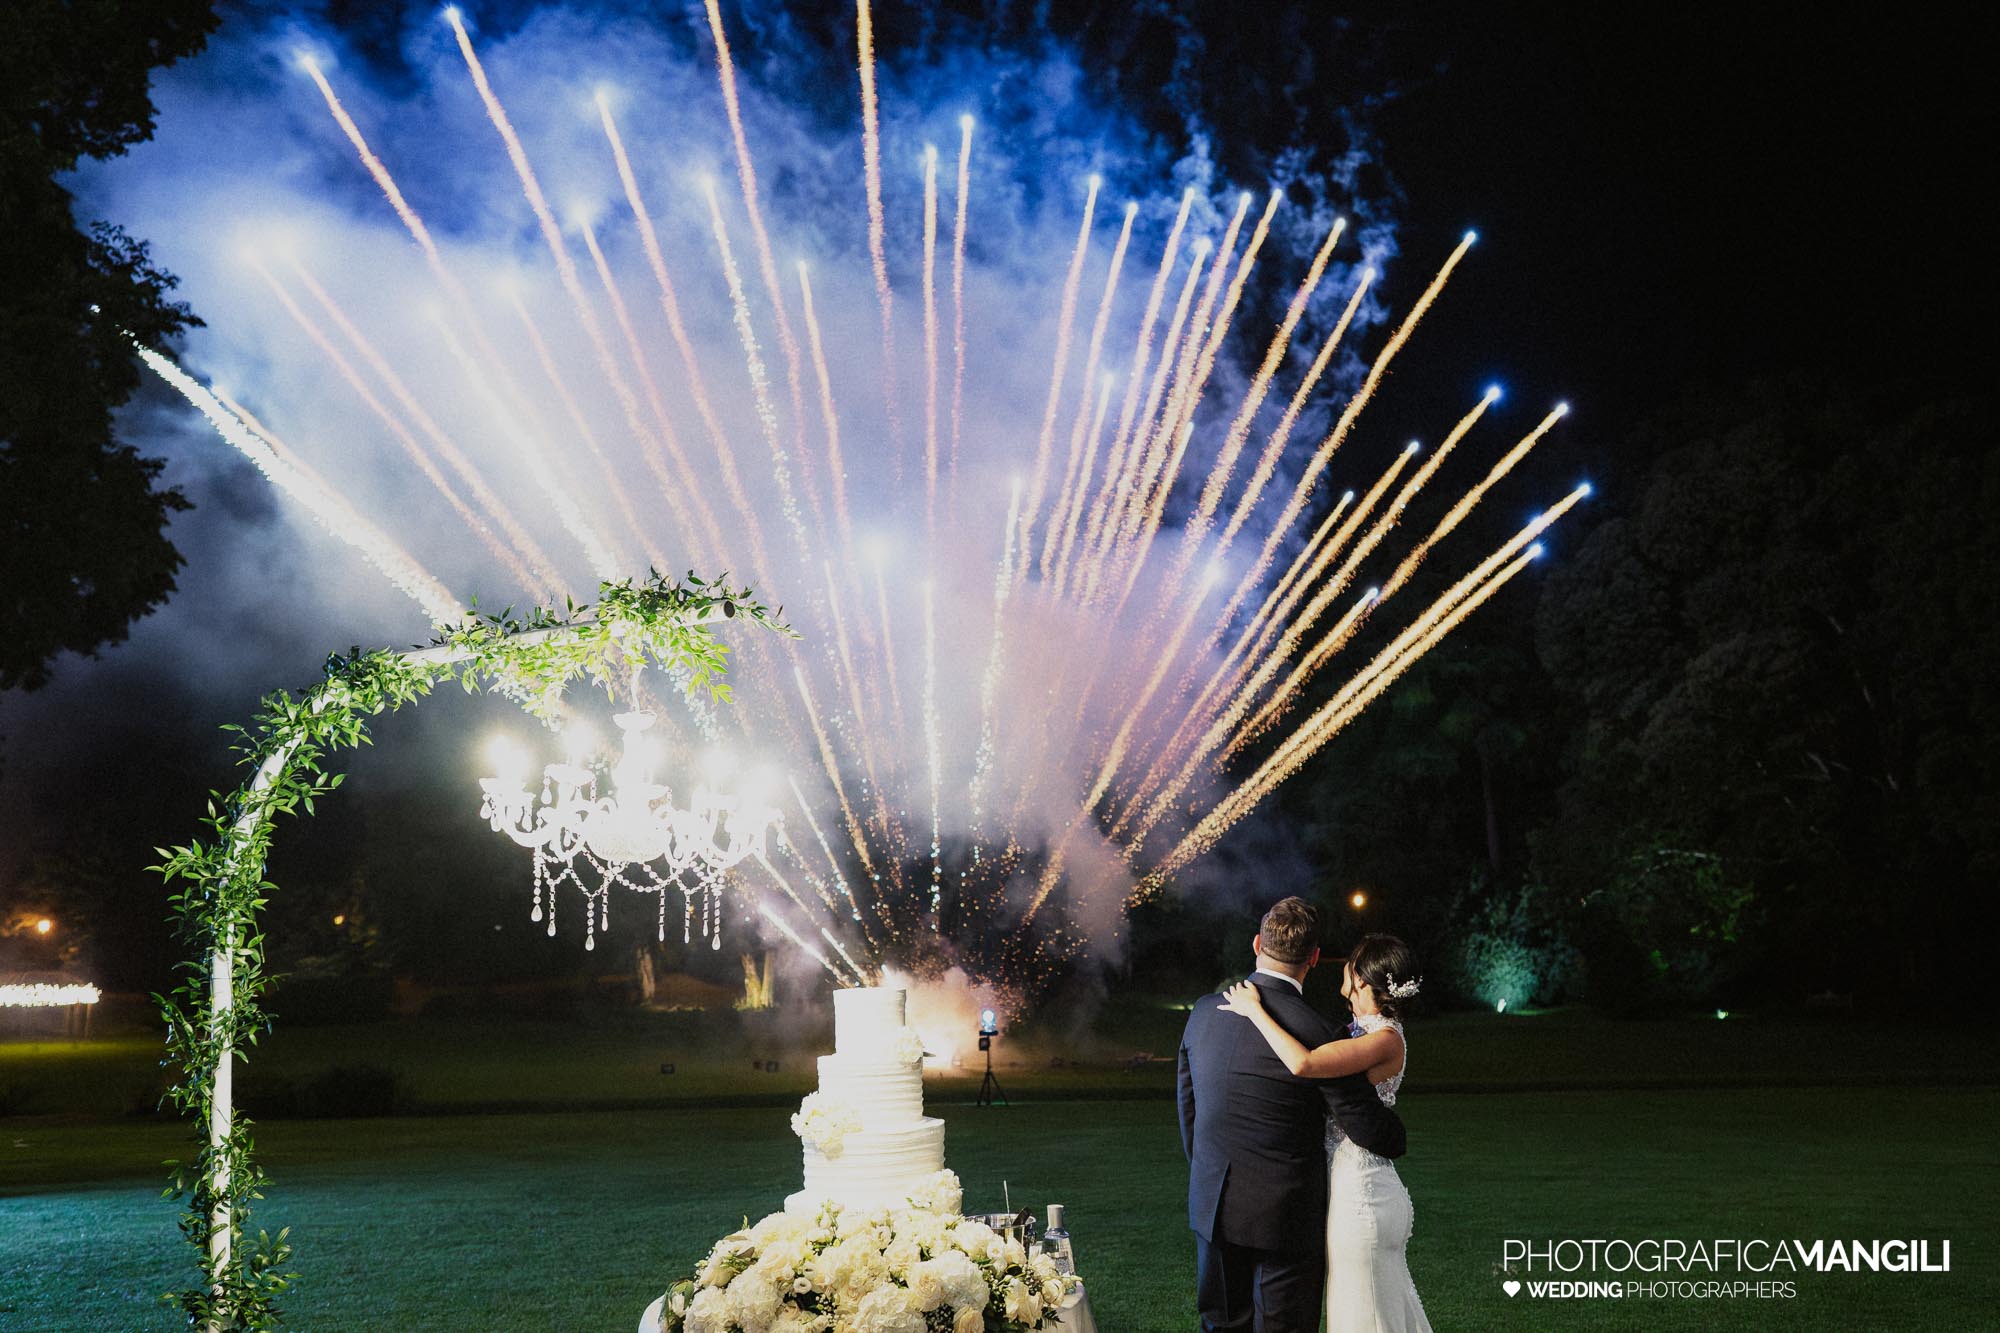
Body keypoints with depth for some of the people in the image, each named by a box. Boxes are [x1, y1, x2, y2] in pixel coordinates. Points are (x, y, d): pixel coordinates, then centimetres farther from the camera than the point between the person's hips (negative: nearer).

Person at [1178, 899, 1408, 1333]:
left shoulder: (1204, 1013, -2)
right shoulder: (1315, 1032, -19)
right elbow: (1369, 1130, -11)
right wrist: (1397, 1135, 12)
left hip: (1212, 1209, 5)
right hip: (1286, 1215, -5)